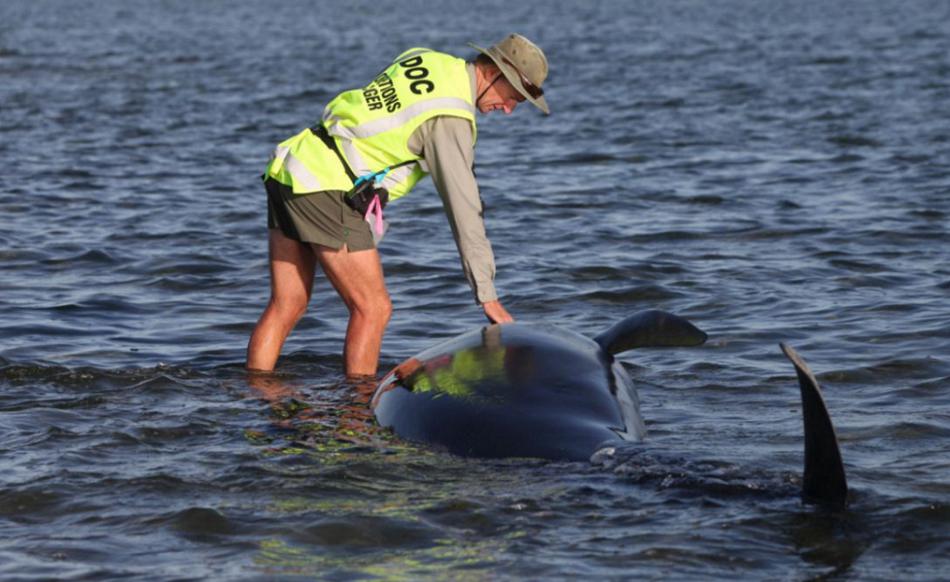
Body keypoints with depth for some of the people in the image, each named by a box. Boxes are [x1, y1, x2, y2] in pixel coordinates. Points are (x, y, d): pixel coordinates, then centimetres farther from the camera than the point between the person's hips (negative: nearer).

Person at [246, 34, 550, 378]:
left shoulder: (424, 59, 13)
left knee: (287, 307, 11)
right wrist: (488, 298, -11)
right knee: (373, 310, -1)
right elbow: (464, 212, -14)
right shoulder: (450, 117, -12)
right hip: (325, 192, -9)